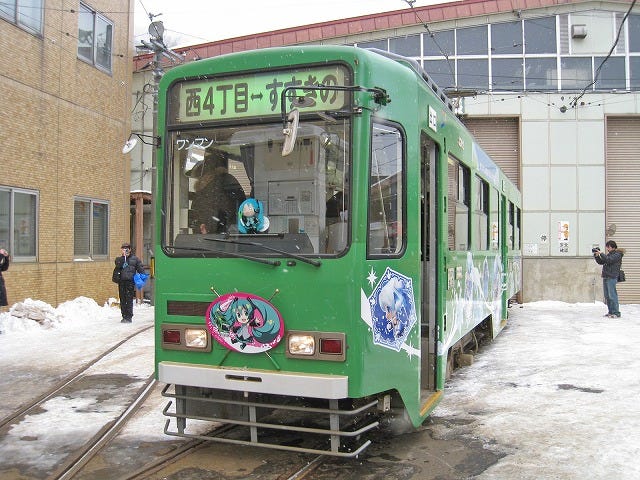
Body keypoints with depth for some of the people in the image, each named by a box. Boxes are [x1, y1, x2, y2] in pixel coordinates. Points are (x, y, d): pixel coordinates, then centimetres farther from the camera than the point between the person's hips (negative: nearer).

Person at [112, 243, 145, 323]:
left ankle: (129, 317, -3)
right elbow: (118, 266, -4)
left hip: (130, 281, -3)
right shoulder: (119, 259, 16)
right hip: (121, 281, 3)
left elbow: (140, 269, 9)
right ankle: (124, 316, 14)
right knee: (122, 300, 6)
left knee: (129, 300, -7)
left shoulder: (135, 259, 10)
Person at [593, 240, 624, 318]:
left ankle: (616, 312, -6)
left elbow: (609, 260, -20)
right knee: (607, 296, 9)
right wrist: (596, 256, 3)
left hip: (612, 277, -8)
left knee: (612, 295, -10)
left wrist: (601, 253, -15)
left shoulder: (617, 254, -5)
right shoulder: (608, 254, 18)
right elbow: (600, 262, 18)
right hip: (605, 277, 8)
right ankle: (610, 312, 16)